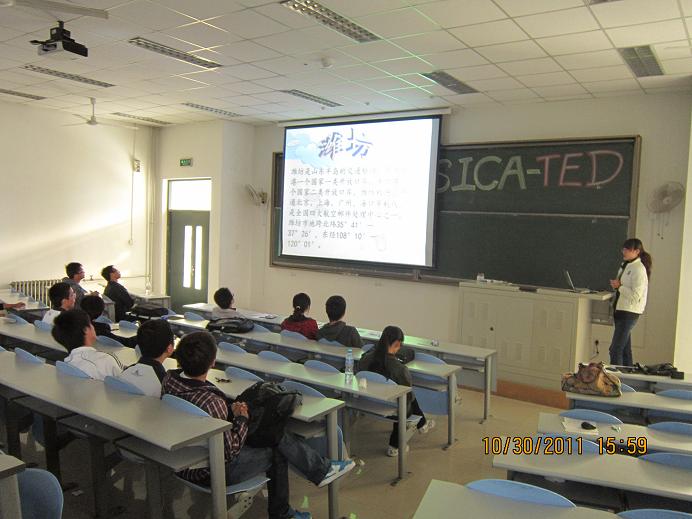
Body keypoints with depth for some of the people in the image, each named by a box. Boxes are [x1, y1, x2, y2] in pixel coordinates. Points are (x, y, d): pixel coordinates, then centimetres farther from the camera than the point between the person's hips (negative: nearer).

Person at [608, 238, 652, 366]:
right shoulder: (625, 265, 13)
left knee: (615, 349, -11)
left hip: (630, 312, -9)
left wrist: (619, 286, -15)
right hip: (620, 309, 9)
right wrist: (616, 284, 5)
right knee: (625, 348, 16)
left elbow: (635, 295, -21)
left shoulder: (639, 269, -15)